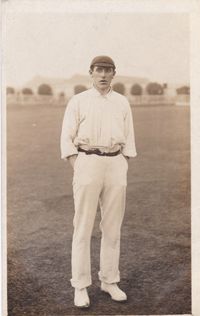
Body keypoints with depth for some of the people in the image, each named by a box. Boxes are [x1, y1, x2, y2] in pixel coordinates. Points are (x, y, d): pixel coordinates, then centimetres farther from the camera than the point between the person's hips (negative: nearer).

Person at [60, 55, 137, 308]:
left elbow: (128, 140, 11)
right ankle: (80, 286, 10)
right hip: (87, 163, -3)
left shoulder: (122, 103, 11)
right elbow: (67, 139, -1)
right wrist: (78, 173, -11)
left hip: (116, 165, 3)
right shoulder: (78, 102, 2)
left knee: (112, 227, 7)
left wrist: (124, 172, 2)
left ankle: (109, 281, 21)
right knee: (83, 228, -2)